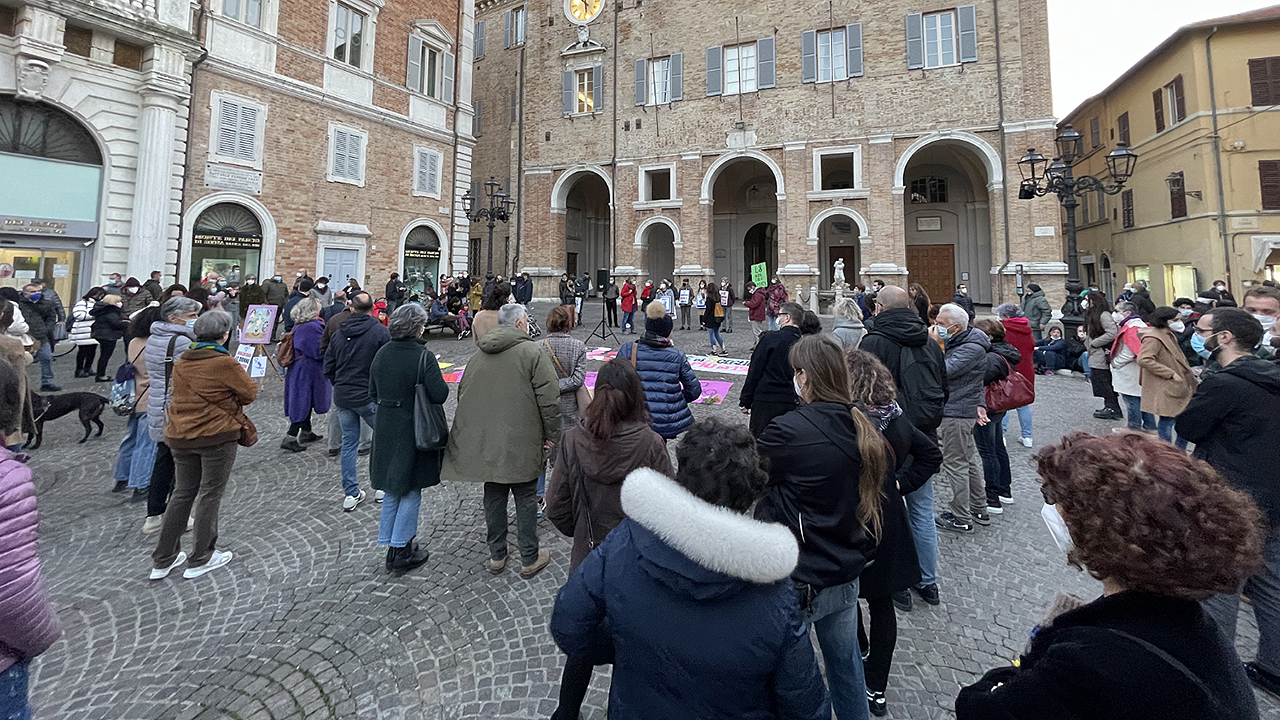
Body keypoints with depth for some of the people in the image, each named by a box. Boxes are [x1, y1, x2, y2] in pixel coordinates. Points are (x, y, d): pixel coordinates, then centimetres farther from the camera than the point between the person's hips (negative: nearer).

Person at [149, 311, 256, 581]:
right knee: (211, 495, 6)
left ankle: (163, 561, 24)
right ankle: (200, 560, 16)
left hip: (180, 436, 7)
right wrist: (230, 402, 13)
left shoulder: (181, 362, 6)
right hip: (217, 437, -7)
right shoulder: (225, 363, -16)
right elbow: (250, 392, -7)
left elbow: (181, 395, 16)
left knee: (182, 493, 17)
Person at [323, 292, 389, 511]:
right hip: (369, 396, -5)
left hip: (342, 397, 5)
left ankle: (351, 493, 18)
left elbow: (328, 369, 9)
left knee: (349, 443, 12)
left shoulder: (338, 334, 6)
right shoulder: (380, 332, -12)